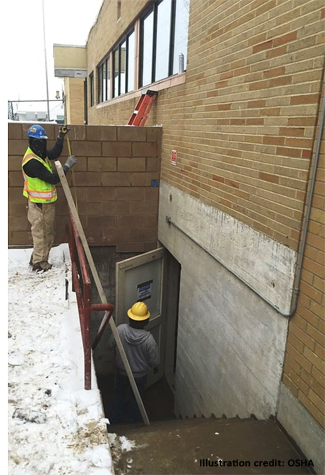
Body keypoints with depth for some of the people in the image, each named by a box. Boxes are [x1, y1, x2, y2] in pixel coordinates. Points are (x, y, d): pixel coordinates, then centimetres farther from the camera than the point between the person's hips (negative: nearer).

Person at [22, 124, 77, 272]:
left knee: (49, 233, 18)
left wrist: (61, 136, 10)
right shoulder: (31, 162, -25)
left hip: (47, 202, 9)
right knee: (40, 233, 3)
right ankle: (39, 263, 17)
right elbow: (52, 179, -27)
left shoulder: (40, 153, 3)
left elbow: (55, 153, 21)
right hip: (38, 204, -9)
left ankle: (37, 259, 31)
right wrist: (67, 165, -20)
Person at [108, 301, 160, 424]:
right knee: (136, 397, 25)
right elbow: (154, 360, -19)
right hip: (139, 374, -2)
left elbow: (111, 345, -8)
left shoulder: (120, 329, -26)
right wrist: (155, 366, 4)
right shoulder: (148, 339, -32)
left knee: (119, 394, 28)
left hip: (121, 371, 2)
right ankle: (132, 420, 45)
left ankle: (114, 419, 46)